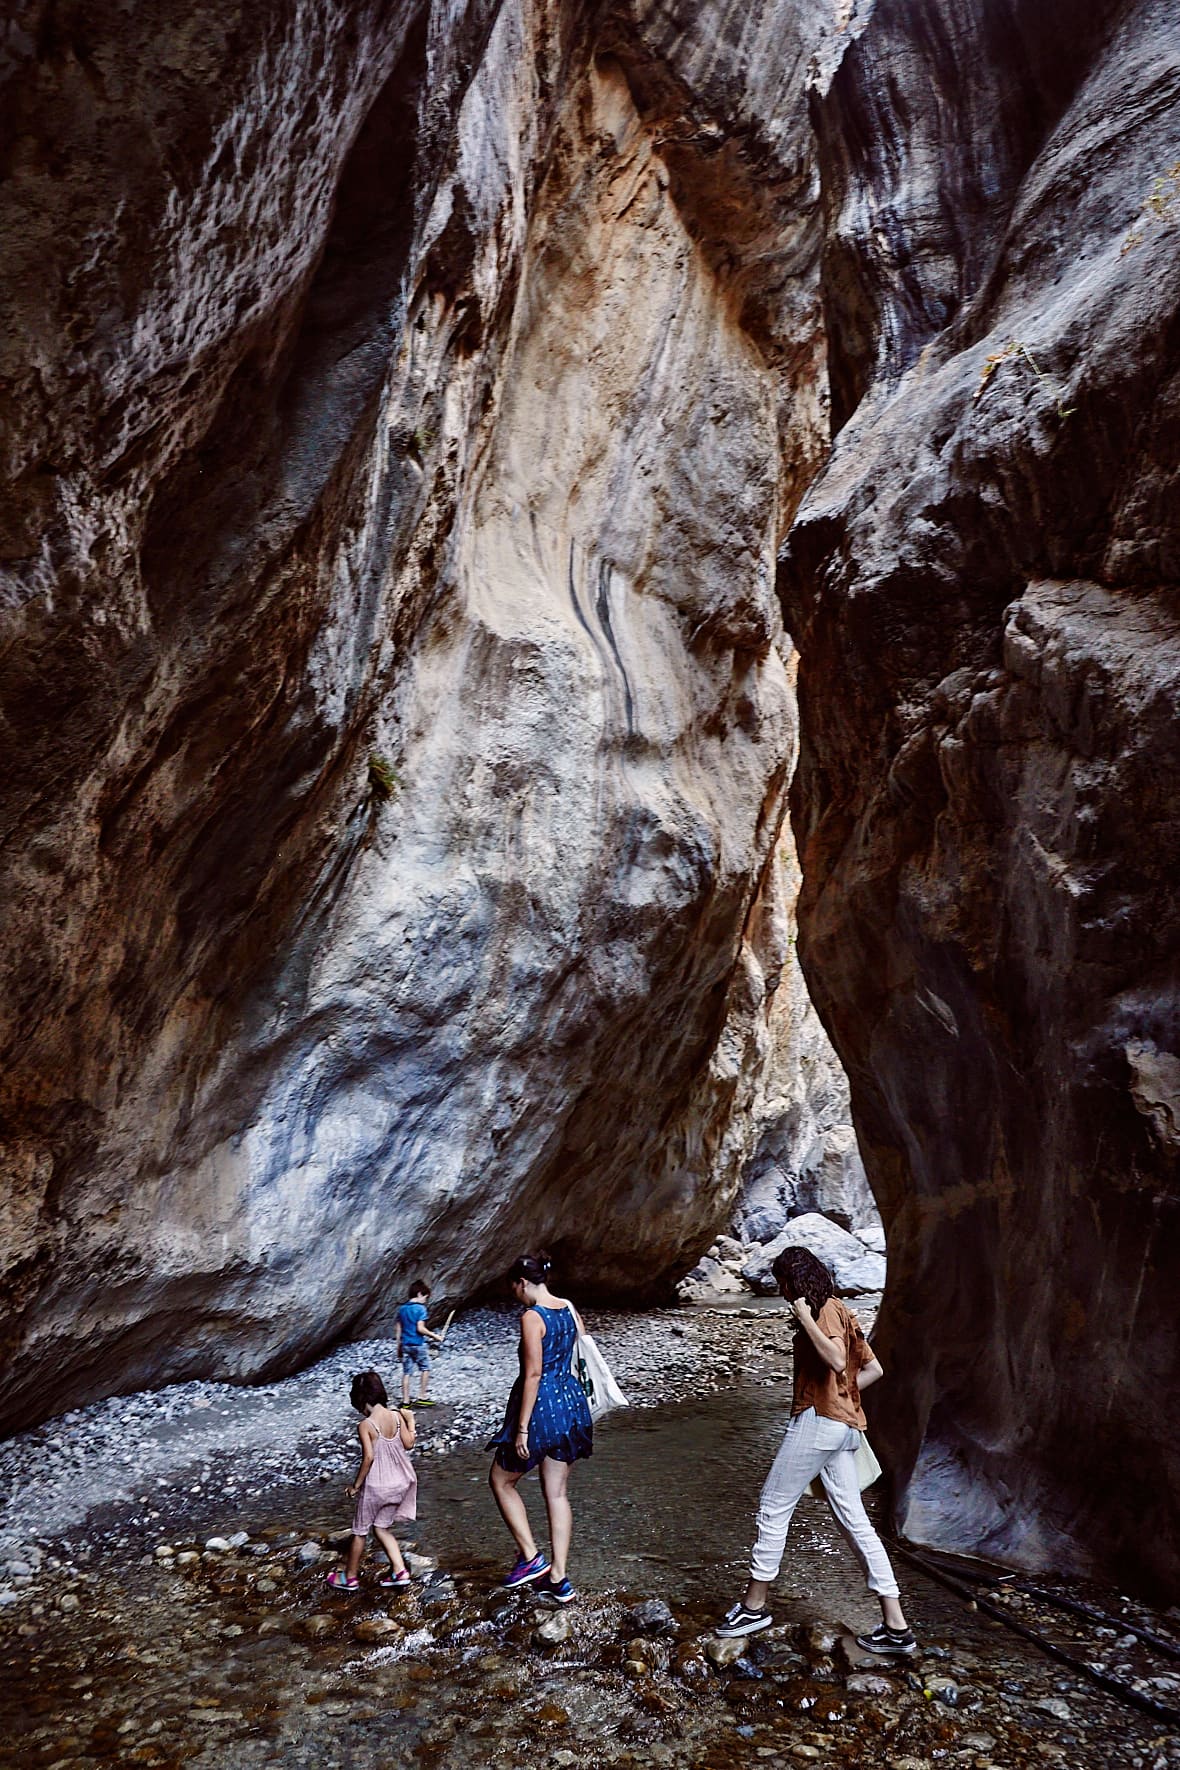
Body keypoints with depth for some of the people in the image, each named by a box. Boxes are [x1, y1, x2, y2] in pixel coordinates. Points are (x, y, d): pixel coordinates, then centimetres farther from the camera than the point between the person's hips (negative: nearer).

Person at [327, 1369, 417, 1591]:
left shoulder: (365, 1426, -20)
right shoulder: (397, 1416, -6)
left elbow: (368, 1458, -23)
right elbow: (408, 1444, 1)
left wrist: (356, 1485, -12)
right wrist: (410, 1421, 12)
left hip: (375, 1486, -5)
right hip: (399, 1483, 5)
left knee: (360, 1531, 16)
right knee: (381, 1527, 23)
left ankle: (349, 1577, 32)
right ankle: (399, 1571, 17)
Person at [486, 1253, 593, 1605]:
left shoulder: (532, 1318, -18)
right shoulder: (570, 1310, 5)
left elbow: (533, 1374, -21)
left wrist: (521, 1428, -17)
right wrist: (577, 1411, 20)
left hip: (540, 1405, -8)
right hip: (570, 1401, 8)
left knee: (501, 1481, 15)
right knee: (557, 1493, 14)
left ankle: (532, 1559, 12)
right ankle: (558, 1580, 17)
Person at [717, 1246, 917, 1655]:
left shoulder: (826, 1310, -10)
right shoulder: (837, 1312, 18)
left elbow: (836, 1361, -27)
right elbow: (873, 1368, 22)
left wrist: (804, 1318, -22)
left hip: (818, 1419, -10)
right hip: (842, 1425, 10)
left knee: (774, 1506, 1)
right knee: (853, 1519, 8)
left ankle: (754, 1606, 11)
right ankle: (896, 1627, 7)